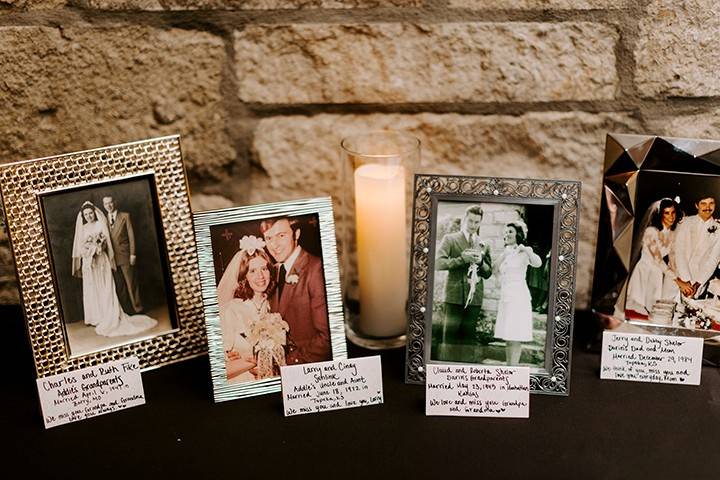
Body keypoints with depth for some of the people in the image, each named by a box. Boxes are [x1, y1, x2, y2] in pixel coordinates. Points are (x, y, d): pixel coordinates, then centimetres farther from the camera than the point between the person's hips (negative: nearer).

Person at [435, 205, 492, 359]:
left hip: (474, 297, 4)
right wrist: (462, 259, -15)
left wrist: (480, 261, -6)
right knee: (450, 336, -6)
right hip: (455, 295, -3)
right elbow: (438, 263, -7)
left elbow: (488, 273, 14)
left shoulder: (484, 245, 16)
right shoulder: (450, 239, 5)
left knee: (468, 337, 5)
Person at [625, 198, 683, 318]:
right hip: (646, 273, -7)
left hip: (662, 273, 7)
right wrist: (677, 280, -23)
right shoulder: (651, 231, -17)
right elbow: (658, 259, -20)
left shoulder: (674, 233, 5)